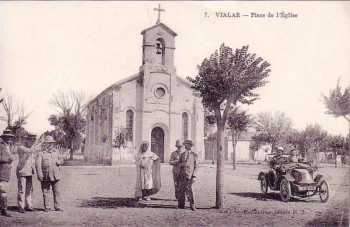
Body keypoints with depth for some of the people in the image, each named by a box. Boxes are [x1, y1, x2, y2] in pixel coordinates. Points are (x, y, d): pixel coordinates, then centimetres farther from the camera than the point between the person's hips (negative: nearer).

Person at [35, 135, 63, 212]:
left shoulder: (55, 152, 11)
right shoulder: (41, 153, -5)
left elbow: (61, 160, 21)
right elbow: (38, 165, -11)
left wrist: (59, 162, -4)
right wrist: (40, 175, -19)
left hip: (55, 176, 4)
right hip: (46, 177, -4)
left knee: (57, 191, 5)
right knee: (45, 192, 5)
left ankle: (57, 207, 13)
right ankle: (46, 207, 15)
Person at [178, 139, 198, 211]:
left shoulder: (194, 155, 3)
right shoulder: (182, 154, 14)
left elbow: (196, 166, 1)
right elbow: (179, 164, 18)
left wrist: (194, 176, -7)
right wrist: (182, 164, -3)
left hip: (189, 175, -4)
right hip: (182, 175, 4)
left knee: (188, 189, -12)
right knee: (182, 189, 5)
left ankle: (192, 205, -3)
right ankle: (181, 205, 14)